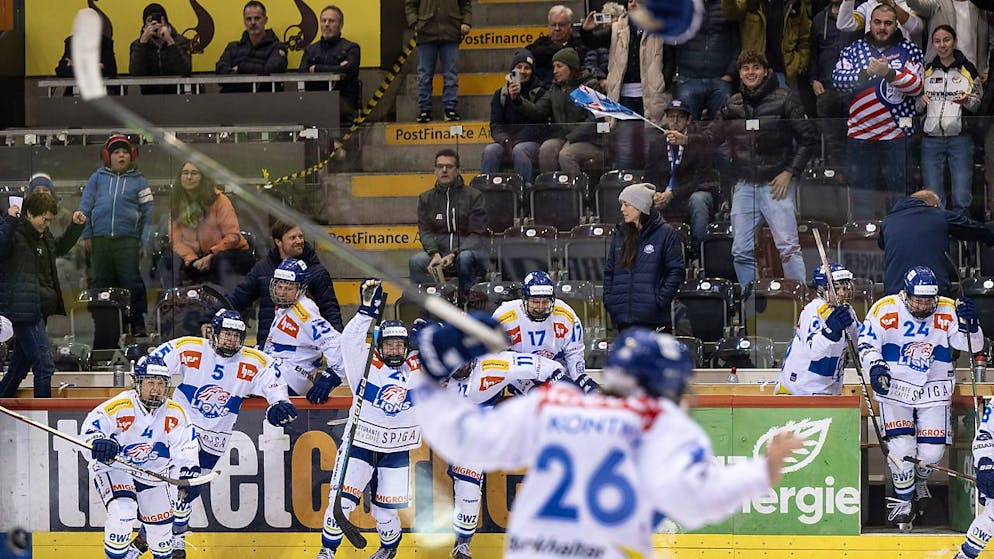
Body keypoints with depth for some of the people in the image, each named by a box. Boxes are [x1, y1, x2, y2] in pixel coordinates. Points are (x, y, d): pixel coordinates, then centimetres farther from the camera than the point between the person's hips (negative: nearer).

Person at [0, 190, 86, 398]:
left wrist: (76, 227, 25)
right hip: (24, 309, -10)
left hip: (39, 312, 10)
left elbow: (60, 247, 36)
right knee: (44, 367, -13)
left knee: (18, 369, 16)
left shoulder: (43, 234, 17)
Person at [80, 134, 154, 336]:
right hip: (100, 239, 2)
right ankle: (101, 325, 12)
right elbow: (85, 206, 12)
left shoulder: (138, 181, 9)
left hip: (127, 239, -2)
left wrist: (145, 241, 0)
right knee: (100, 283, 5)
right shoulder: (97, 178, 11)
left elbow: (148, 211, 8)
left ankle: (137, 324, -3)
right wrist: (86, 235, 5)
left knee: (132, 282, -6)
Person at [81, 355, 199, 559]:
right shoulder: (119, 407, -24)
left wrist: (190, 471, -24)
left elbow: (185, 445, -8)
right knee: (122, 511, -29)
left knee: (161, 524, 12)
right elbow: (91, 427, -28)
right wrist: (99, 442, -50)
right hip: (112, 466, -5)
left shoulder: (174, 413, -11)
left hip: (151, 472, 5)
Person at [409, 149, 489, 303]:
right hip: (438, 250, 2)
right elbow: (425, 231, 6)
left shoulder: (473, 196, 6)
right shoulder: (426, 198, 16)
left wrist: (454, 255, -18)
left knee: (465, 258, -38)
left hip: (468, 249, -2)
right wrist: (435, 254, -16)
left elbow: (477, 234, -2)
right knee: (416, 261, -29)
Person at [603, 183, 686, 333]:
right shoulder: (620, 234, 13)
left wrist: (660, 300, -12)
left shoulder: (665, 233, -2)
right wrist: (608, 300, 6)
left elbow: (677, 271, -5)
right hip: (623, 318, 5)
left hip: (652, 316, -5)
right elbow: (609, 271, 19)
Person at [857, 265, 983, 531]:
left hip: (934, 390, 2)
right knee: (901, 446, -13)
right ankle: (903, 501, 8)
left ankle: (920, 481, 34)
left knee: (931, 451, -1)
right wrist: (876, 366, -23)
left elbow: (972, 345, -6)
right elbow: (866, 344, -5)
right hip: (895, 387, -2)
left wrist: (969, 323, -26)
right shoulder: (885, 310, -12)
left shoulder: (947, 311, -8)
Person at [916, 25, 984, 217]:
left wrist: (966, 101, -14)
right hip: (931, 139, 2)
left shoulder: (968, 70, 5)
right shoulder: (926, 71, 12)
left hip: (960, 138, -2)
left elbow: (980, 105, 7)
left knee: (962, 199, -6)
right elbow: (916, 108, 18)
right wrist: (921, 102, -5)